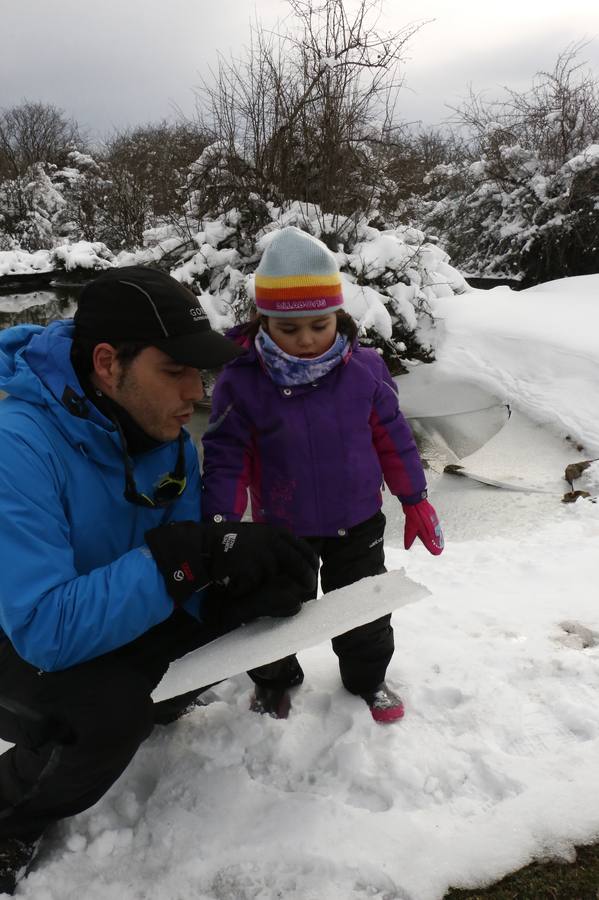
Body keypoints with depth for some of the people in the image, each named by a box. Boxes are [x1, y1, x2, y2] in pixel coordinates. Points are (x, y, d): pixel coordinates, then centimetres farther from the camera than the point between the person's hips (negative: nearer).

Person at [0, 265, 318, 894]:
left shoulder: (169, 440, -12)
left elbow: (186, 590, -8)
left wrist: (245, 590, -29)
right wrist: (190, 555, -43)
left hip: (115, 622, 6)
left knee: (226, 616, -6)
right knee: (113, 707, -31)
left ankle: (159, 702, 20)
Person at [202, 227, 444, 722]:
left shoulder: (365, 369, -13)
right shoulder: (241, 381, -19)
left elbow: (393, 438, -2)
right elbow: (226, 458, -12)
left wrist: (416, 501, 3)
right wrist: (220, 523, -18)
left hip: (357, 523, 1)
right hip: (280, 528, -1)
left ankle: (367, 677, 45)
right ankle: (274, 678, 46)